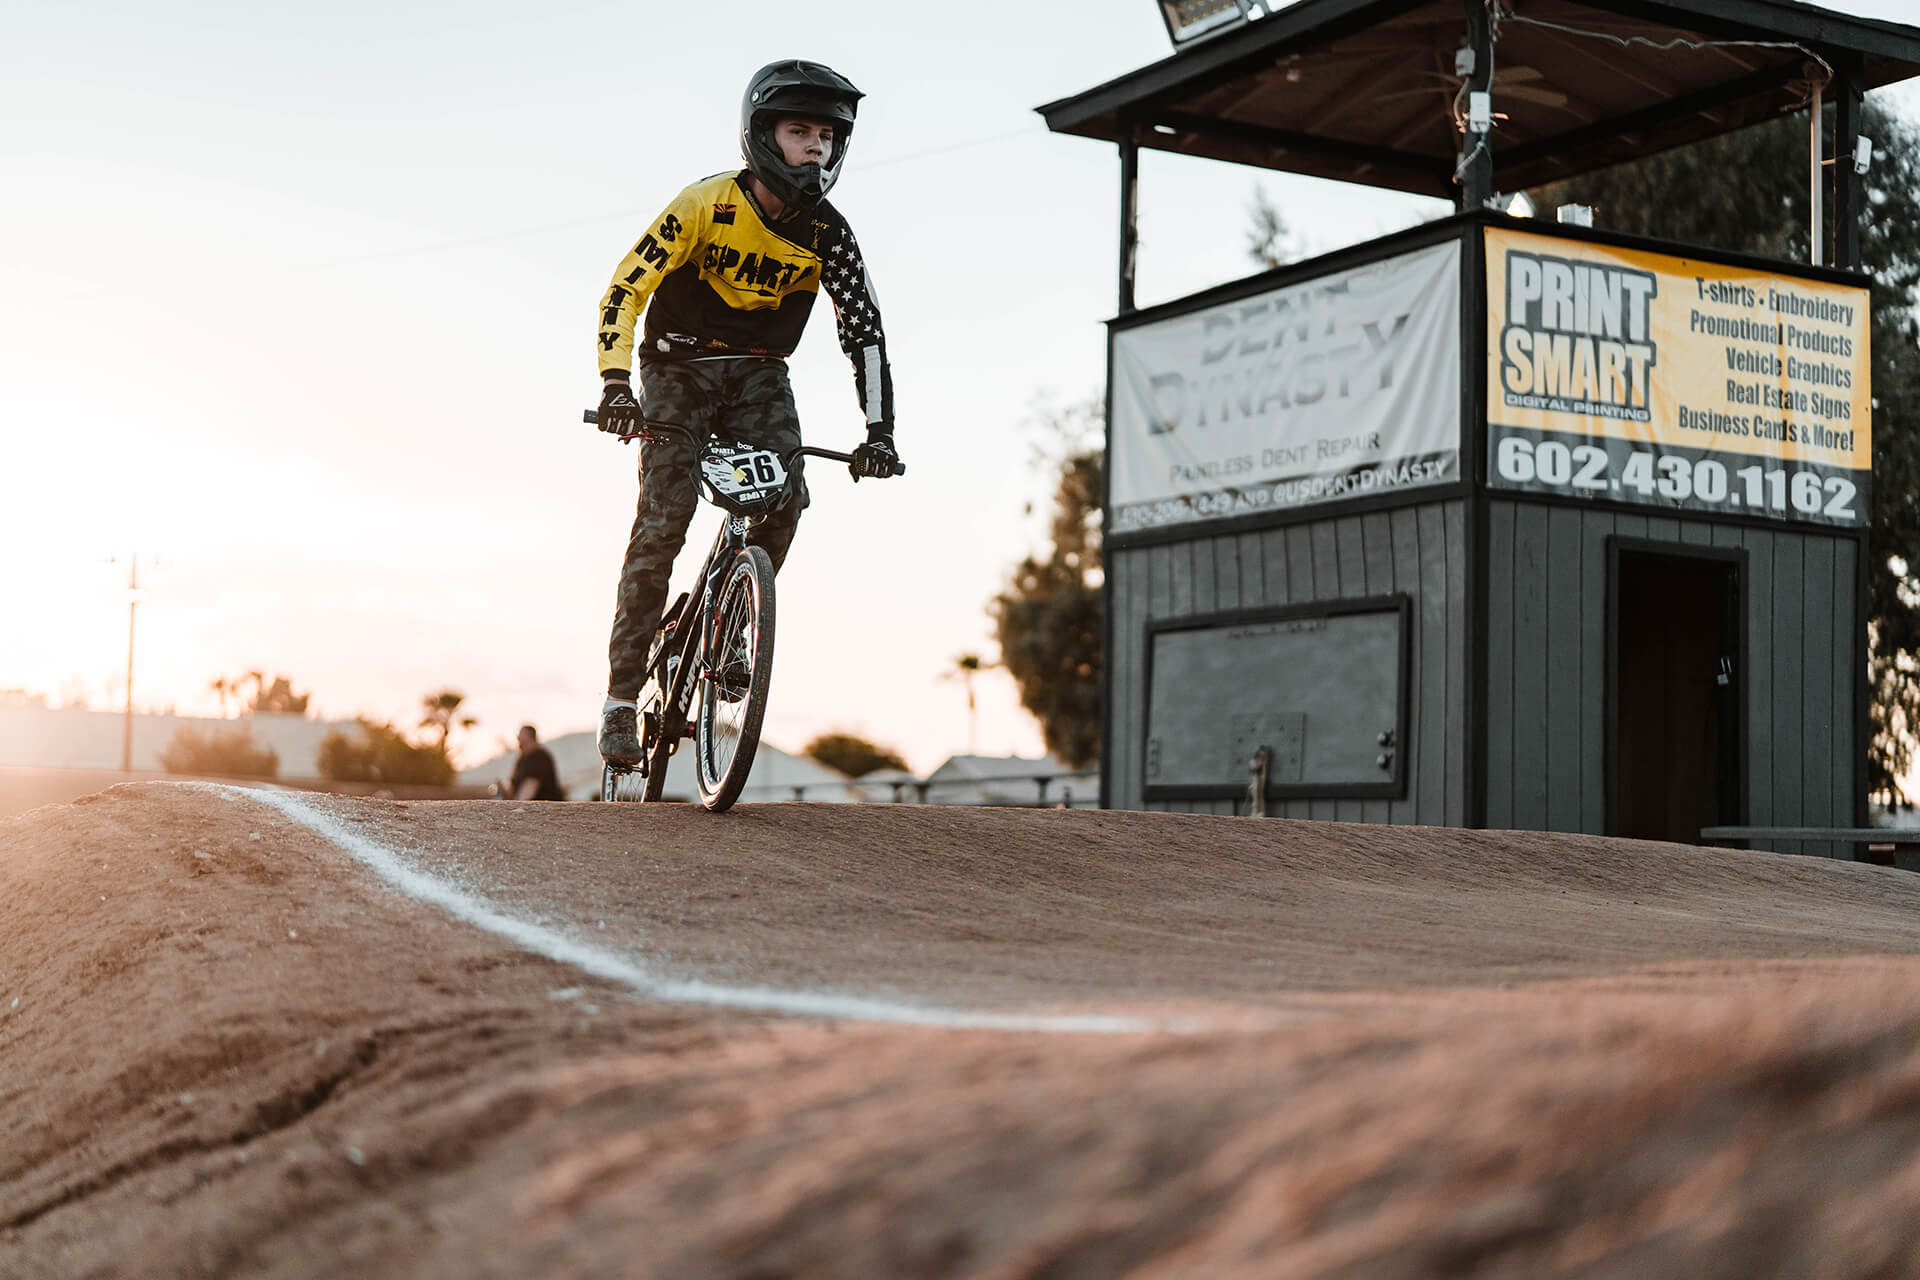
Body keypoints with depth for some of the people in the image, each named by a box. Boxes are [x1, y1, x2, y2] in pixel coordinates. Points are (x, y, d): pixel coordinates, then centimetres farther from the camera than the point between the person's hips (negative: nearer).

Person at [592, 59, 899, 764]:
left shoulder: (828, 234, -10)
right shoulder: (705, 204, -19)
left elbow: (863, 330, -8)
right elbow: (625, 290, -19)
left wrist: (879, 430, -18)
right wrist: (615, 386, -31)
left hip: (760, 374, 3)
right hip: (680, 367, -3)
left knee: (784, 500, -21)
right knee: (664, 517, -16)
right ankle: (622, 695, -9)